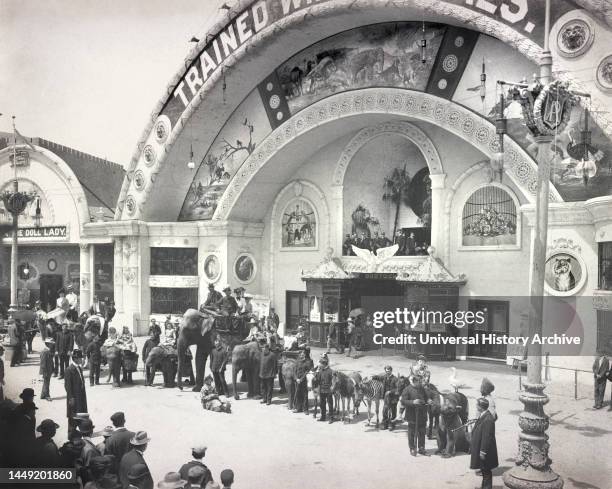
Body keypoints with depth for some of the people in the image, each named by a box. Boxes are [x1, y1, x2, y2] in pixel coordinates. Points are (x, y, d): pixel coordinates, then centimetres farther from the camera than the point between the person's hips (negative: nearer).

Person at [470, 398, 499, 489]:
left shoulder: (488, 419, -27)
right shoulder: (482, 416, 4)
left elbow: (486, 437, -25)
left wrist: (483, 451, -22)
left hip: (485, 450, -10)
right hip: (480, 448, 10)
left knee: (486, 471, 4)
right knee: (484, 470, 20)